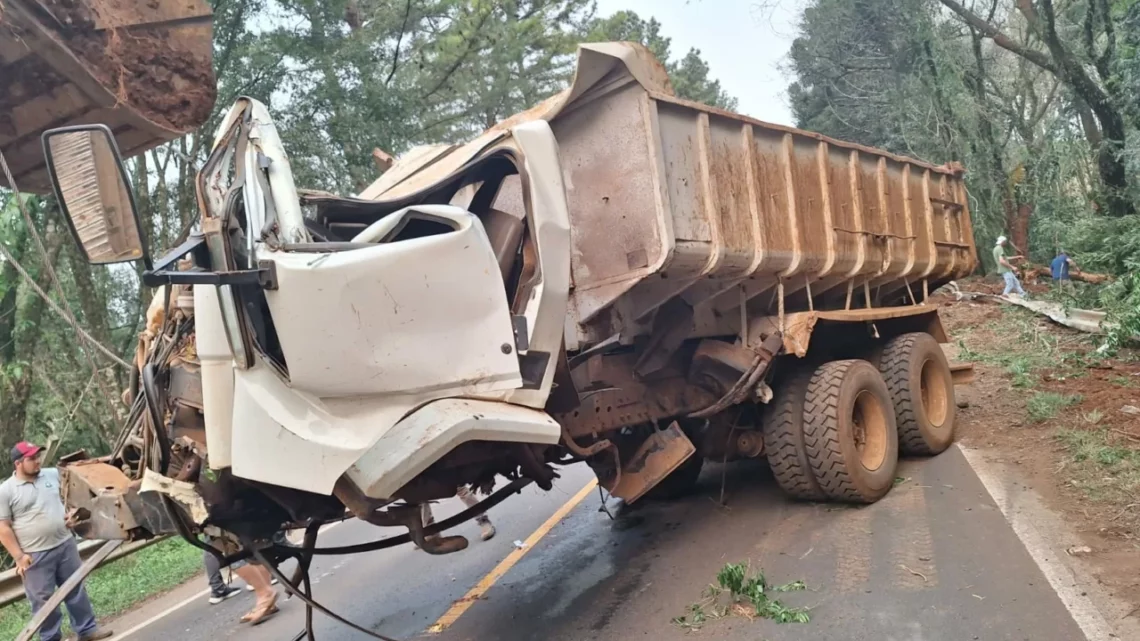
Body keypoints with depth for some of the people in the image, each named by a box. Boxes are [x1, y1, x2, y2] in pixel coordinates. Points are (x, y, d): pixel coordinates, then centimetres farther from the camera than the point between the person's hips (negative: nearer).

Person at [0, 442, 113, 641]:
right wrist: (19, 556, -12)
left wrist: (69, 514, 1)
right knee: (43, 599, 7)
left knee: (76, 589, 14)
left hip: (65, 544, 5)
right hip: (35, 555, -4)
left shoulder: (52, 474, 3)